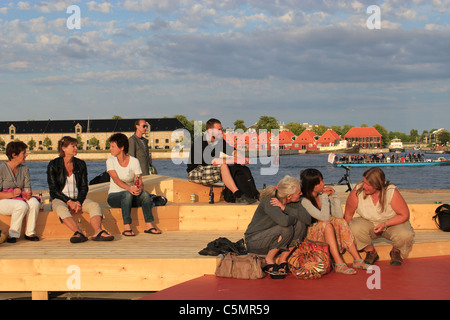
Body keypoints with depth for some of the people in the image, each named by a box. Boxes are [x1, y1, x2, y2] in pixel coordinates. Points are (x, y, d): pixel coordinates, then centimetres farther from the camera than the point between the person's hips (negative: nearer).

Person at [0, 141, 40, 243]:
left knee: (34, 203, -26)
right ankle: (13, 234, -21)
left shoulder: (24, 169, 8)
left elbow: (27, 188, 4)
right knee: (22, 205, -35)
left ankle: (30, 233, -15)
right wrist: (12, 194, -28)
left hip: (20, 199, 5)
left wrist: (27, 193, -20)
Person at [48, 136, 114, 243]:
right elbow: (53, 189, -7)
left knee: (94, 205, -25)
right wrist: (69, 202, -18)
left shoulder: (81, 164, 9)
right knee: (61, 208, -38)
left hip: (78, 199, 4)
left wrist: (78, 202, -12)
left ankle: (98, 232, -47)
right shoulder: (53, 165, -2)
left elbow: (84, 187, 7)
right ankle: (79, 232, -55)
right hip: (60, 199, -3)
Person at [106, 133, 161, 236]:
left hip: (131, 197, 2)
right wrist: (129, 188, -37)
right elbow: (116, 179, -18)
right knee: (127, 194, -35)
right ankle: (126, 227, -40)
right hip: (114, 196, -2)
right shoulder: (110, 161, -3)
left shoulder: (134, 161, -1)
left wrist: (140, 188, -29)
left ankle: (149, 225, -27)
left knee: (145, 194, -28)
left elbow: (140, 182, -3)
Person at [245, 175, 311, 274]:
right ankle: (269, 260, -11)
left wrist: (285, 208, -25)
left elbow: (308, 219, -19)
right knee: (286, 229, -31)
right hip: (254, 240, -7)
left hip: (272, 238, 7)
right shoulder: (269, 201, -27)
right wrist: (294, 217, -20)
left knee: (301, 224, -16)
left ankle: (283, 259, -6)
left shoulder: (293, 202, -6)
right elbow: (283, 221, -44)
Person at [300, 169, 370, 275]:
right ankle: (339, 264, -39)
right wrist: (324, 197, -19)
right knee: (326, 225, -32)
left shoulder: (323, 195, 3)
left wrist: (334, 195, -10)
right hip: (310, 235, -7)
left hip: (325, 233, 7)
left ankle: (357, 260, -22)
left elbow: (339, 215, -4)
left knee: (340, 221, -17)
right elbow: (324, 217, -28)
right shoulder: (305, 201, -17)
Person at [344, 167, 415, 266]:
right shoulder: (358, 191, -20)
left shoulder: (391, 192, -24)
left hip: (393, 222, -1)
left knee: (405, 235, -34)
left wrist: (385, 224, -28)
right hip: (368, 223, 1)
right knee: (355, 227, -32)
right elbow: (348, 215, -6)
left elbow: (404, 215, -17)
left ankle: (396, 252, 4)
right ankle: (371, 253, -3)